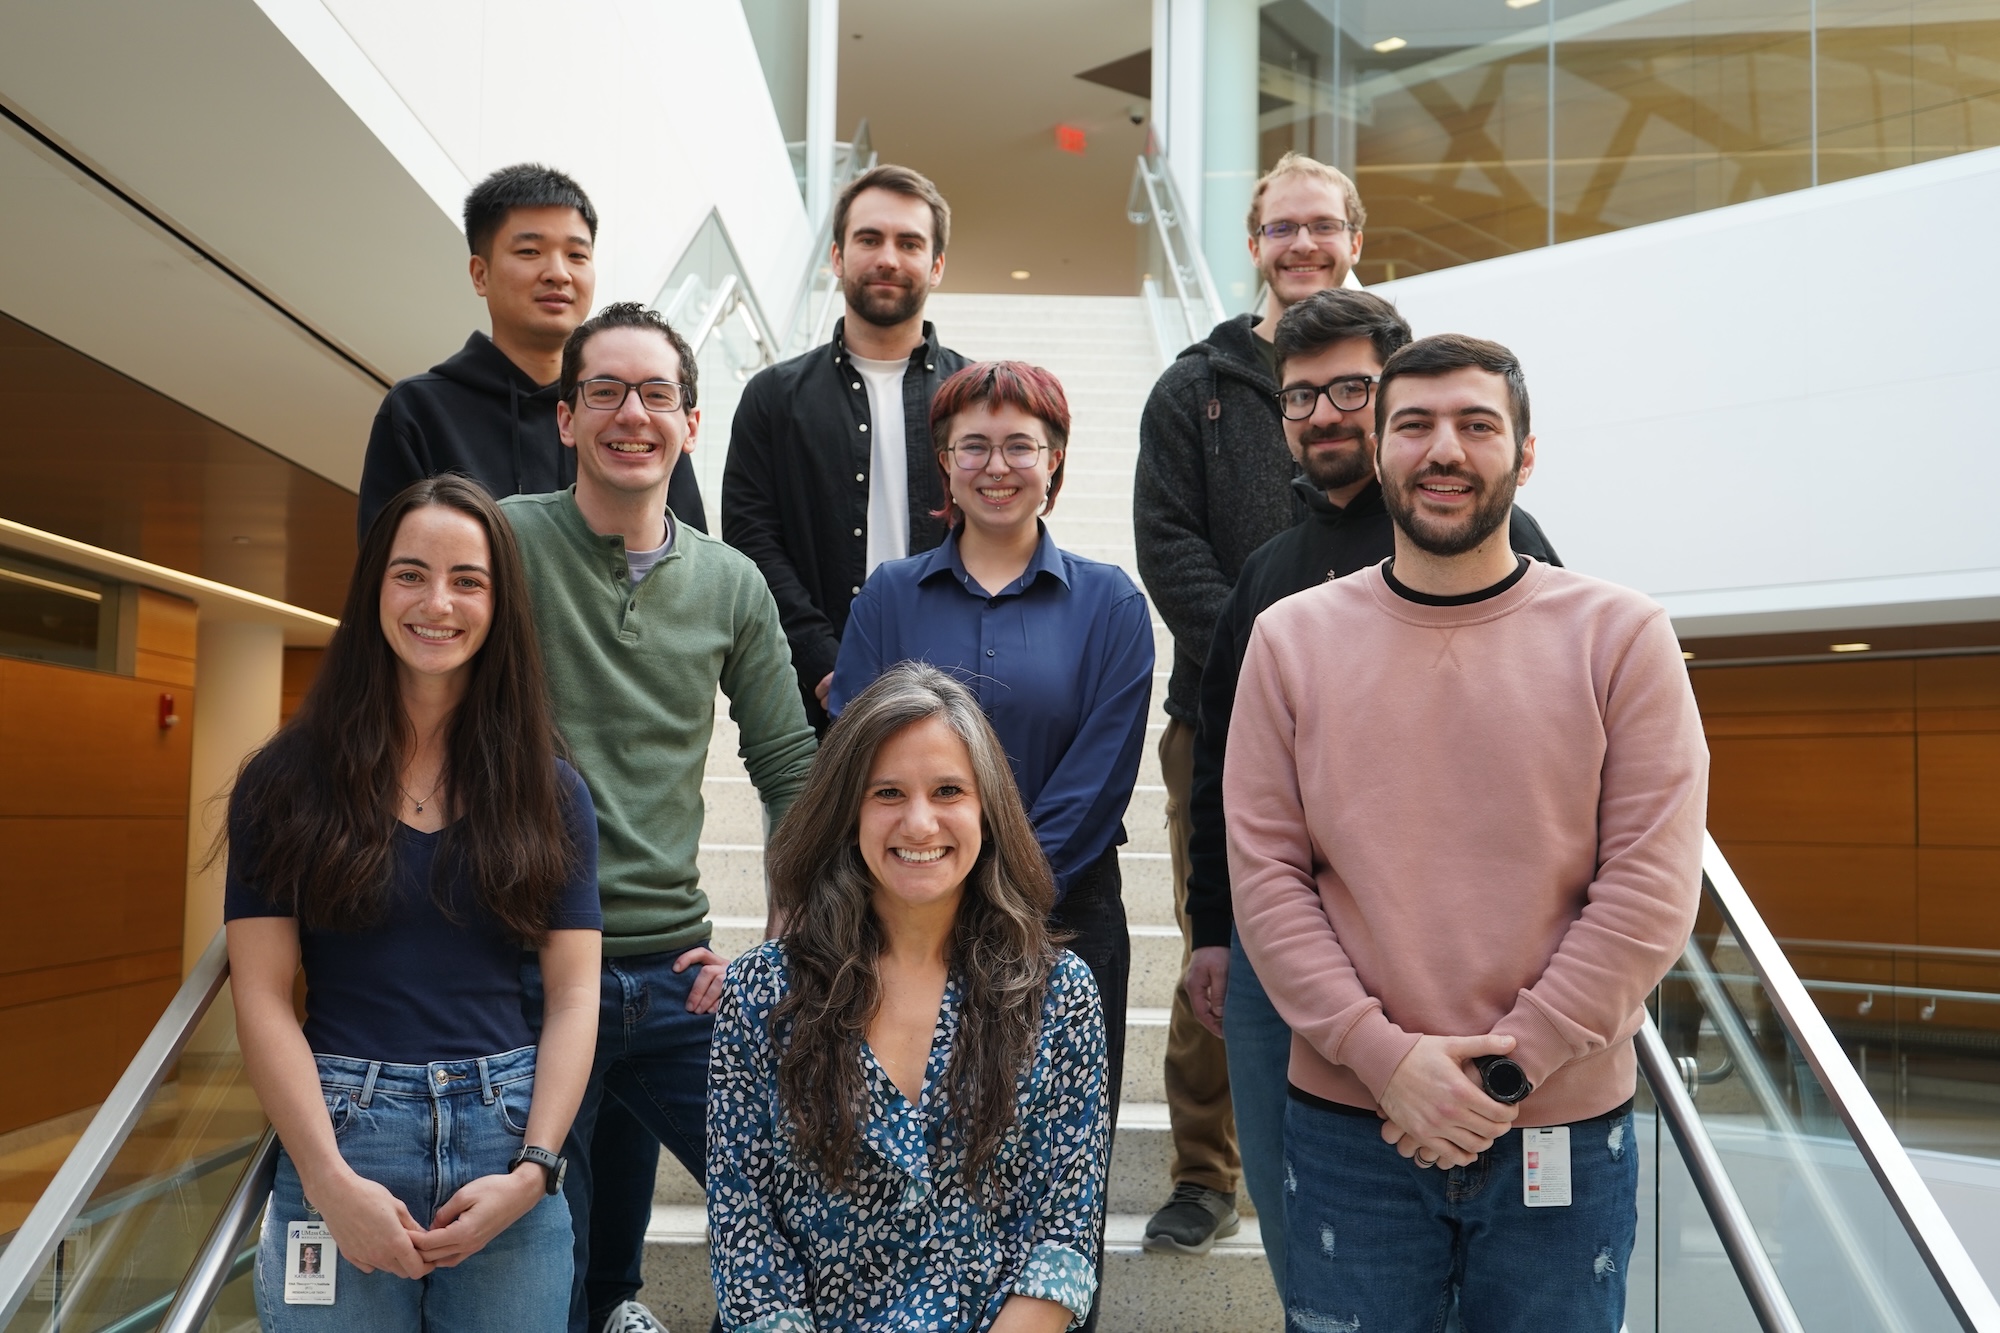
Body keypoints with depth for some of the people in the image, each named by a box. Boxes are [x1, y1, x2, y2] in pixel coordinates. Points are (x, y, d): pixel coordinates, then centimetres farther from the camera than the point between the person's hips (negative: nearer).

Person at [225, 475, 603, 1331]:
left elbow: (574, 995, 2)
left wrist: (532, 1171, -10)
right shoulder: (289, 781, 1)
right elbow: (262, 997, -3)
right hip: (339, 1138, -1)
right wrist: (332, 1180, -12)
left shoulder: (550, 794, 5)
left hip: (509, 1140, 1)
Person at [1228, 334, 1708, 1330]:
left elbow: (1651, 888, -7)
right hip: (1348, 1123, 1)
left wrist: (1507, 1068, -12)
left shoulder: (1621, 637, -3)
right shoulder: (1291, 639, 1)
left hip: (1564, 1131, 0)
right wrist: (1386, 1057, -12)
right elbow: (1264, 873, -4)